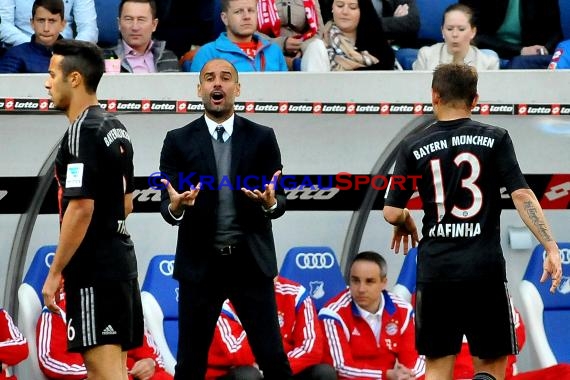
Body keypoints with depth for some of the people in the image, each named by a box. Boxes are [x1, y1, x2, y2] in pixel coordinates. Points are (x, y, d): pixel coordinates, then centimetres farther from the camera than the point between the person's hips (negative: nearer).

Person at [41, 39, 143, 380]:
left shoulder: (82, 132, -15)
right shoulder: (115, 128, 14)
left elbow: (81, 208, -21)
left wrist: (55, 272, -17)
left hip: (94, 266, -10)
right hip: (120, 256, 10)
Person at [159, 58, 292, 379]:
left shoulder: (262, 138, 4)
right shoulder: (179, 141, 3)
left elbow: (280, 202, 0)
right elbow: (167, 206, -1)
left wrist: (270, 202, -24)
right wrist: (176, 207, -25)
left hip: (251, 263, 0)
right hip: (200, 264, 0)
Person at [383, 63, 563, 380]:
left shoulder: (414, 147, 3)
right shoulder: (495, 139, 1)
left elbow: (392, 212, 3)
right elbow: (522, 196, -8)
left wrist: (406, 224, 25)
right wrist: (551, 247, -8)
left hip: (436, 268, 1)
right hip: (485, 268, -1)